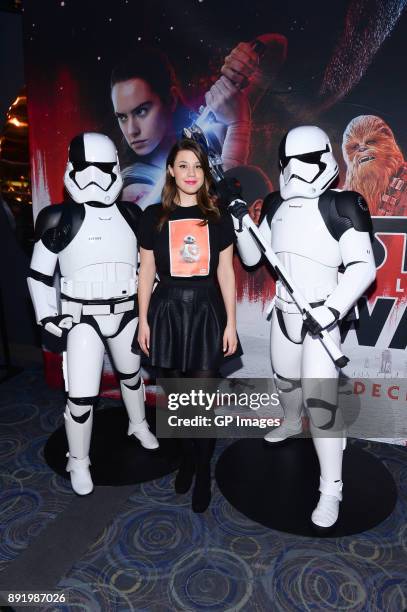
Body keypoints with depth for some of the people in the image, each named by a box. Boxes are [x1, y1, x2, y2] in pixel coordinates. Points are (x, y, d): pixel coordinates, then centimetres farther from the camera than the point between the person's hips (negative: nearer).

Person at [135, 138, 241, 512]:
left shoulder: (218, 218, 3)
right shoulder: (154, 216, 3)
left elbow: (225, 272, 3)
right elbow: (146, 272, 4)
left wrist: (231, 323, -1)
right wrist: (143, 320, 0)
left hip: (206, 312, 0)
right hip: (167, 311, 1)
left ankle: (202, 472, 22)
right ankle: (187, 460, 35)